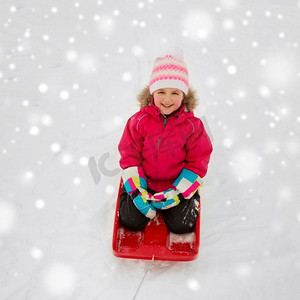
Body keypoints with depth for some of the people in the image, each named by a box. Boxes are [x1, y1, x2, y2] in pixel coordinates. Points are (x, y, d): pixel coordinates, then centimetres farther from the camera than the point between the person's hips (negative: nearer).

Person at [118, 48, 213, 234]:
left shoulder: (192, 125, -12)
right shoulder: (140, 121, -11)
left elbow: (198, 161, -8)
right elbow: (129, 156, -7)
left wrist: (178, 193, -14)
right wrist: (137, 192, -14)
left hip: (178, 184, 0)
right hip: (144, 182, 1)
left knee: (182, 225, -7)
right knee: (131, 221, -6)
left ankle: (193, 198, 24)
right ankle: (128, 192, 25)